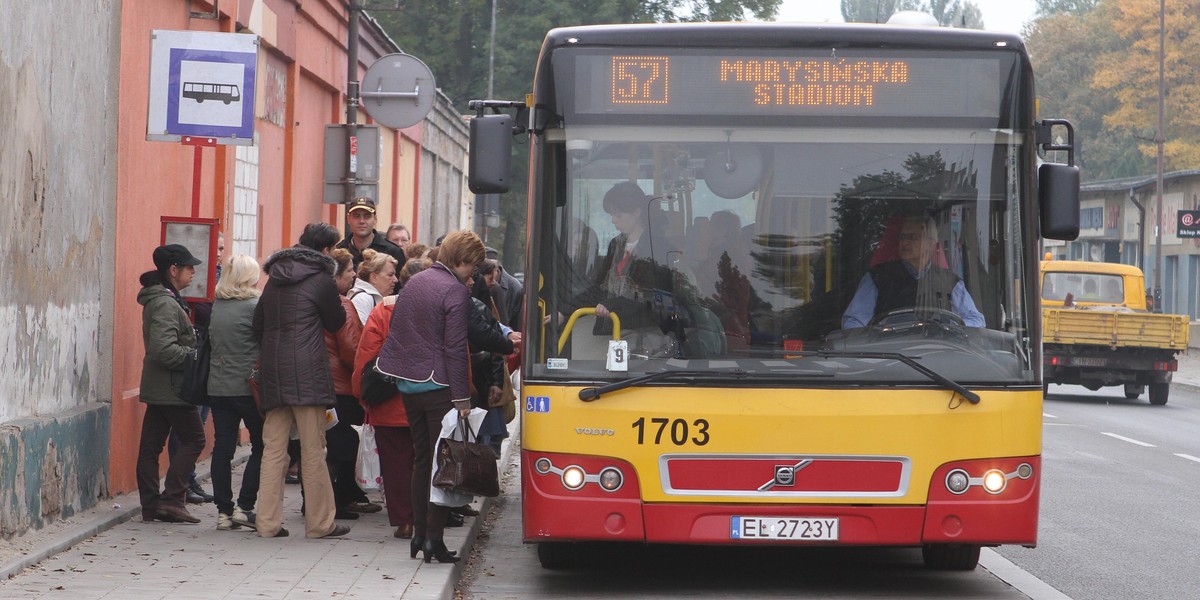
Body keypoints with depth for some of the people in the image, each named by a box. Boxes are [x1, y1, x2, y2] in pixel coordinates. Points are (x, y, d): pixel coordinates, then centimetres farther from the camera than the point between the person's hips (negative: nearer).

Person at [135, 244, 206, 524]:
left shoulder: (163, 299, 16)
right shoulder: (165, 304, -17)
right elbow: (165, 350, -26)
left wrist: (194, 352, 12)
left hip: (157, 386, 10)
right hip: (172, 387, -10)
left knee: (151, 446, 7)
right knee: (193, 439, -4)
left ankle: (151, 505, 10)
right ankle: (171, 499, -7)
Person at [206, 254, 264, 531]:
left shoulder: (217, 306, 6)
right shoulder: (254, 306, -11)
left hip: (218, 386, 5)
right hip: (247, 387, -5)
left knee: (222, 448, 6)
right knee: (262, 446, 5)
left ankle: (224, 511, 6)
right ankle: (244, 506, -1)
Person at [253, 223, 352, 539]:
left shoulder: (276, 277, 13)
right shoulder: (320, 278, -6)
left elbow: (258, 324, 17)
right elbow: (336, 322, 5)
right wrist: (341, 306, 24)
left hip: (272, 372, 6)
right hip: (307, 372, -6)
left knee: (273, 448, 6)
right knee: (313, 451, 0)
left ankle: (268, 522, 4)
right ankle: (320, 522, 4)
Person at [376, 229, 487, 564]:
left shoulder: (414, 283, 12)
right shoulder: (455, 291, -12)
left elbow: (396, 332, 18)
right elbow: (456, 348, -16)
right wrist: (462, 398, -15)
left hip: (408, 383, 7)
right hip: (438, 385, -7)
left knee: (421, 460, 15)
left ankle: (419, 533, 16)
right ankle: (434, 536, -5)